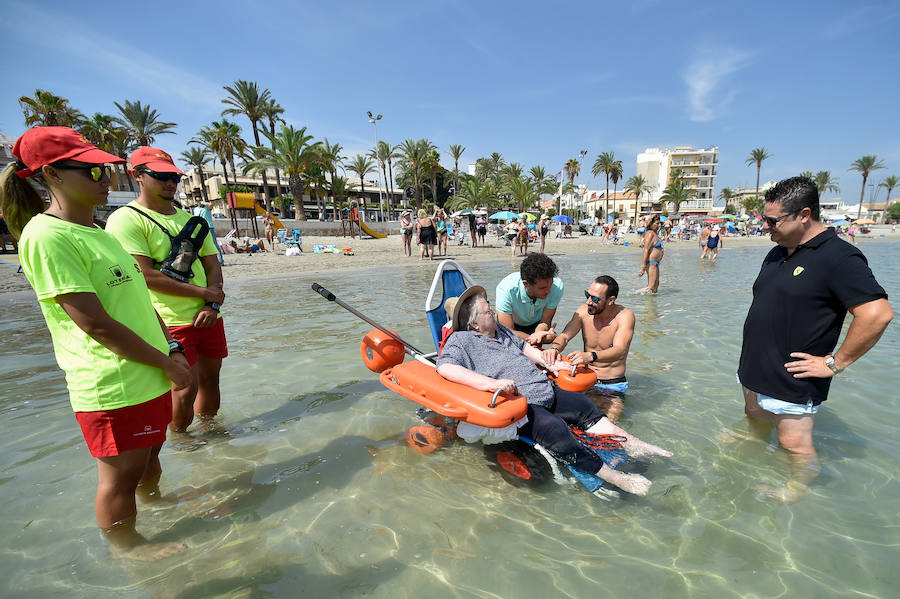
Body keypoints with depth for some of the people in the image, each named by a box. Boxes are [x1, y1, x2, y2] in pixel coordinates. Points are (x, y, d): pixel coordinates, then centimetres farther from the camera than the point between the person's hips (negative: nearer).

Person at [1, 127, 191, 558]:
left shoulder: (98, 232, 13)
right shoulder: (47, 236, -16)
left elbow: (139, 299, 16)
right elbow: (96, 323, -20)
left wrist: (172, 349, 7)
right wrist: (166, 362, -14)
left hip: (149, 376, 8)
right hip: (113, 388, -8)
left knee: (148, 453, 25)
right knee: (120, 474, 10)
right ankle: (125, 545, 32)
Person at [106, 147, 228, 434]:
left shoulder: (190, 219, 15)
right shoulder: (126, 219, -6)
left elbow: (212, 264, 11)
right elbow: (146, 276, -16)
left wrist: (213, 305, -5)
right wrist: (204, 292, -13)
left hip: (208, 317, 6)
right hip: (170, 322, -6)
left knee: (210, 379, 14)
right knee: (185, 389, -3)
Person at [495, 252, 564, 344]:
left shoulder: (557, 286, -29)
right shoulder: (505, 289, -36)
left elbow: (545, 322, -20)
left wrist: (538, 334, -41)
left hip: (536, 325, 2)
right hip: (514, 325, -1)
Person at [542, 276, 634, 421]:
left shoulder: (625, 316, -15)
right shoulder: (584, 311, -3)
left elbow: (619, 351, -30)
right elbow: (564, 336, -10)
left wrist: (590, 356, -51)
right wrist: (554, 348, -36)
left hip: (612, 385, -3)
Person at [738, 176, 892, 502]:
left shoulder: (838, 256, -17)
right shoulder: (777, 253, 8)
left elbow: (877, 313, -24)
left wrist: (834, 363, -20)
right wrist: (752, 357, 14)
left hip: (792, 382, -8)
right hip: (756, 371, 8)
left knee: (795, 445, 6)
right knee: (756, 425, 23)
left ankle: (798, 489, 27)